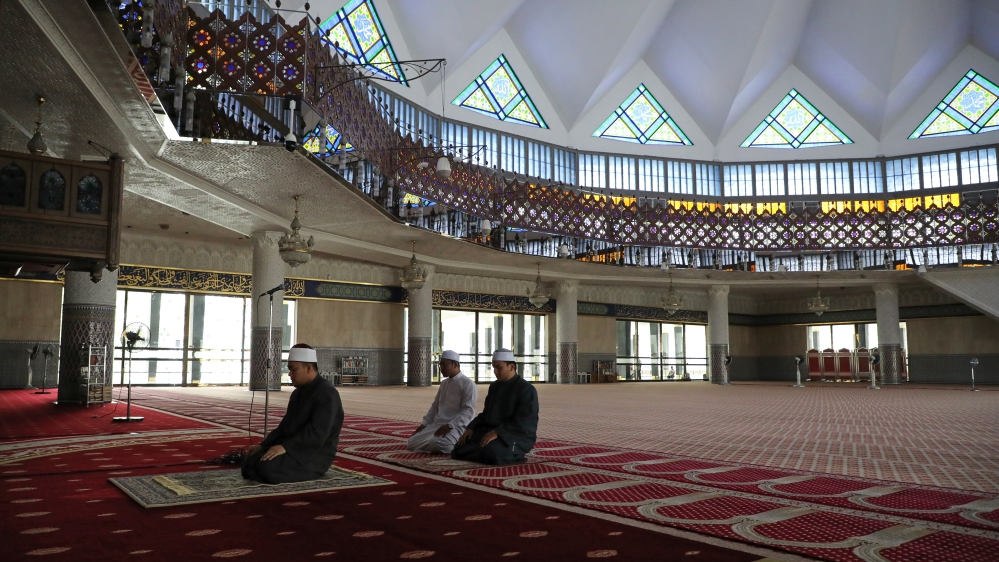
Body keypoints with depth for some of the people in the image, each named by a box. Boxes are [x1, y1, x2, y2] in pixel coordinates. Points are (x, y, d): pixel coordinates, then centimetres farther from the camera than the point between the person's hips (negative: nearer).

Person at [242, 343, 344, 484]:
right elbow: (285, 426, 18)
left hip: (316, 455, -8)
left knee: (266, 466, -27)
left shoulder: (326, 393, -16)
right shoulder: (298, 392, 15)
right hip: (295, 449, 9)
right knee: (251, 461, -7)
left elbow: (317, 433, -25)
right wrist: (262, 445, 6)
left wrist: (285, 447, -28)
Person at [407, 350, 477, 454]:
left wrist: (450, 426, -24)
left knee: (436, 444, -35)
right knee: (412, 443, -4)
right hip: (437, 425, 9)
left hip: (457, 427, -9)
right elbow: (435, 406, 25)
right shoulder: (444, 383, 18)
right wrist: (424, 424, 11)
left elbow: (468, 411, -16)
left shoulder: (468, 384, -8)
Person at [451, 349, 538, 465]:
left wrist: (497, 433, -29)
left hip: (518, 436, -8)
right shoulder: (494, 386, 16)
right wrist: (471, 428, 2)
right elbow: (486, 414, 21)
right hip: (491, 431, 8)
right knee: (460, 449, -11)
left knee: (490, 451, -37)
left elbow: (524, 423, -20)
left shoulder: (526, 389, -9)